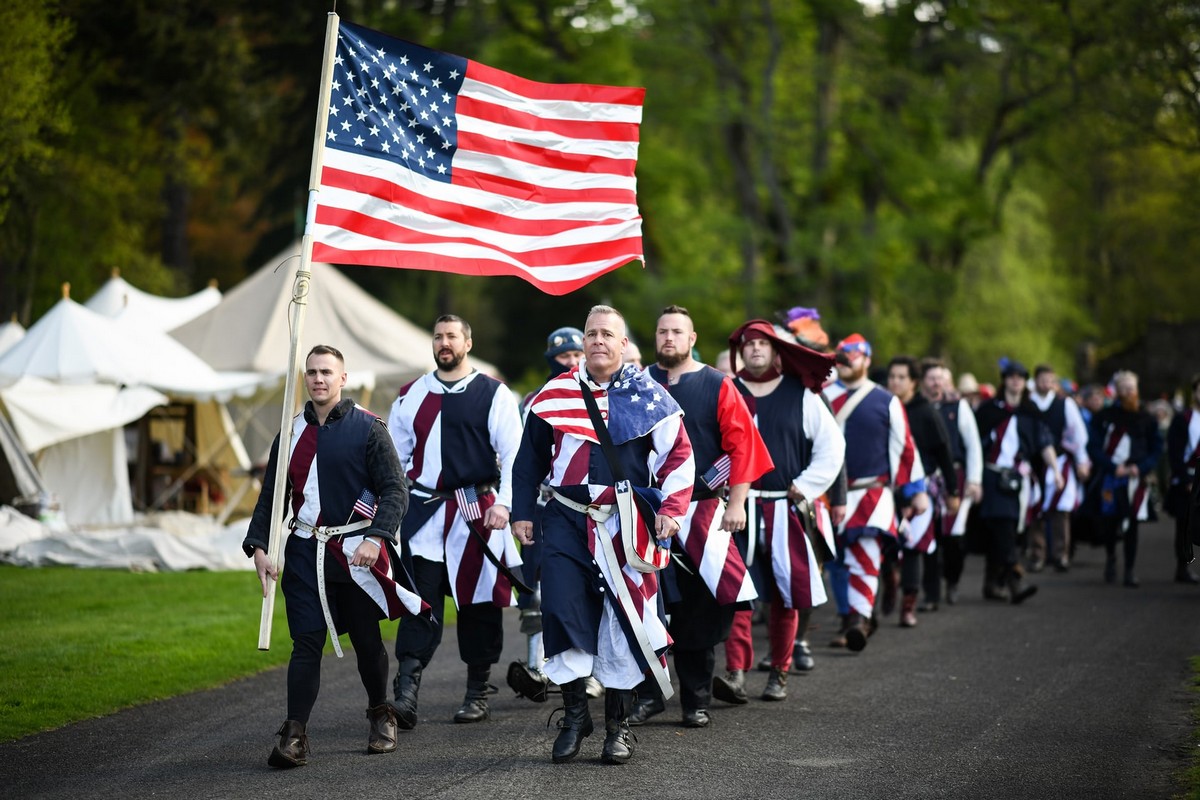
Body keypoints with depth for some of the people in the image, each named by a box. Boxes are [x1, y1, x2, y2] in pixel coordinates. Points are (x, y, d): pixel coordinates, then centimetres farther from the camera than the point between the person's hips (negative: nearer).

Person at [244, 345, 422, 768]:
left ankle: (381, 715, 34)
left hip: (357, 552, -2)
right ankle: (294, 737, -10)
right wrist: (259, 547, -1)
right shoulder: (292, 433, 9)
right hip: (306, 554, 2)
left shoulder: (368, 429, -3)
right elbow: (271, 495, 12)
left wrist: (376, 538, -20)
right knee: (306, 642, -7)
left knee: (367, 640, 11)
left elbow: (394, 491, -7)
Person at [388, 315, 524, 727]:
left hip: (477, 511, -2)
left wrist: (502, 503, -14)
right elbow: (394, 456, 16)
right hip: (423, 511, 2)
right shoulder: (411, 396, 11)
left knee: (479, 601, 5)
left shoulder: (494, 395, 2)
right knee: (421, 601, -8)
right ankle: (406, 692, -15)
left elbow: (512, 454, -3)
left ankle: (478, 694, 16)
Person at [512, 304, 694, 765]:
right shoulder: (554, 395, 6)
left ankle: (618, 726, 12)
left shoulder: (647, 396, 0)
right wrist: (522, 512, 12)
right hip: (566, 520, 2)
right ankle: (574, 717, 6)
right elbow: (530, 457, 15)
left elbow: (678, 454, 3)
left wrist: (671, 508, -6)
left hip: (624, 524, -1)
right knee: (562, 611, -8)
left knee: (623, 621, 1)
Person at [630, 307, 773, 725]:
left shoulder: (718, 387, 2)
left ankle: (696, 701, 9)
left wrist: (736, 503, -8)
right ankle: (648, 694, 9)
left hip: (701, 513, -2)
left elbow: (742, 446, -2)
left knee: (699, 611, 1)